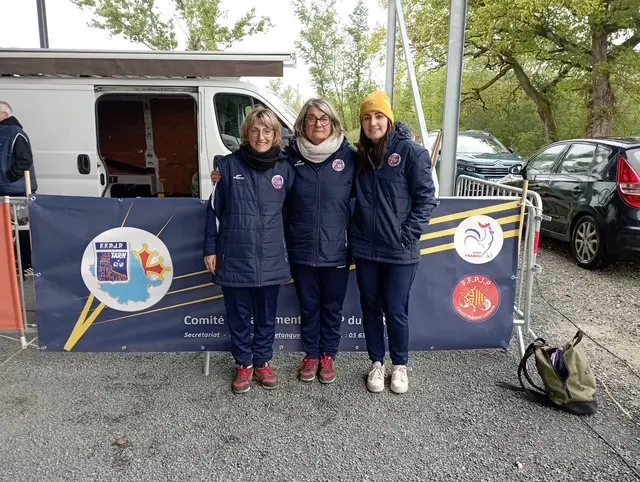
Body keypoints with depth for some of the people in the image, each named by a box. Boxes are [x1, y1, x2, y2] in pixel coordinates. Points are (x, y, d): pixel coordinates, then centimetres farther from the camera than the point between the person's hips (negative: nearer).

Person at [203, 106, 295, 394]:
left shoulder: (284, 169, 2)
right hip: (235, 258, -1)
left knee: (266, 317, 14)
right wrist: (210, 250, 0)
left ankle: (263, 363, 33)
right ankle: (245, 365, 30)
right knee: (239, 317, 11)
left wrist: (290, 249, 7)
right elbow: (214, 210, 1)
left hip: (271, 259, 2)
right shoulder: (229, 165, -2)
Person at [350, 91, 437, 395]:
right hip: (365, 248, 4)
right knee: (370, 308, 13)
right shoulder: (360, 155, 7)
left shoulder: (411, 151, -8)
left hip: (400, 251, -4)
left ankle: (400, 366, 27)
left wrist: (409, 235, -13)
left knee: (395, 310, 5)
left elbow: (426, 198, -9)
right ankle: (376, 363, 31)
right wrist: (354, 234, 3)